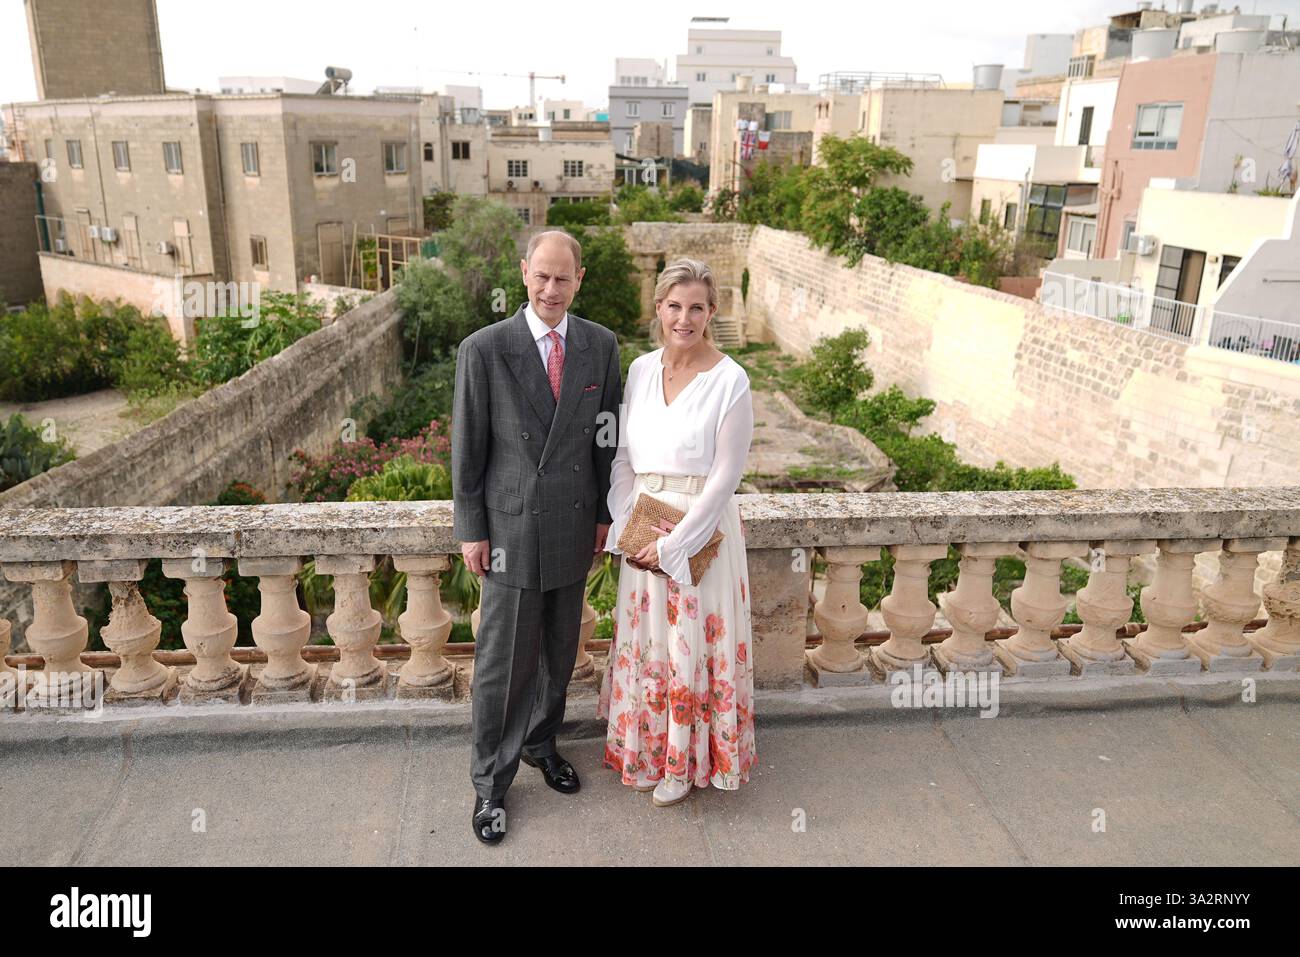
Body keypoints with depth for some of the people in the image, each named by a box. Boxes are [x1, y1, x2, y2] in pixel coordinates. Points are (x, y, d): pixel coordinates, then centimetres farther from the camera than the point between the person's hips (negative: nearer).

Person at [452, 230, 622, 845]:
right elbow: (467, 448, -5)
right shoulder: (484, 349, -10)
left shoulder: (600, 345, 0)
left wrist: (605, 513, 9)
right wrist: (471, 530, -4)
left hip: (575, 527, 4)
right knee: (503, 661, 5)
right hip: (512, 527, -3)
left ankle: (540, 742, 41)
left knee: (559, 652, 18)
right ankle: (490, 781, 24)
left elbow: (605, 435, 8)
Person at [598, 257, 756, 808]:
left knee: (692, 643, 7)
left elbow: (725, 476, -14)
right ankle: (644, 745, 37)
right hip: (642, 527, 5)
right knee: (645, 638, 15)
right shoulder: (641, 370, 3)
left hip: (701, 529, -4)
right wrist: (626, 525, -6)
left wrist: (673, 545, -14)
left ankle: (684, 761, 29)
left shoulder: (730, 380, -12)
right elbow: (622, 456, 7)